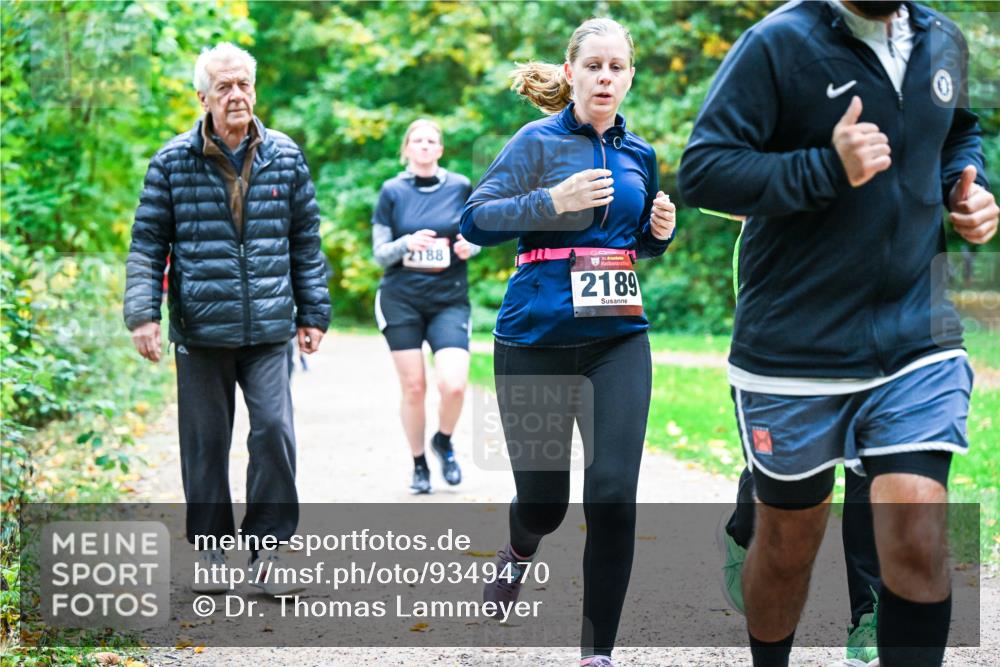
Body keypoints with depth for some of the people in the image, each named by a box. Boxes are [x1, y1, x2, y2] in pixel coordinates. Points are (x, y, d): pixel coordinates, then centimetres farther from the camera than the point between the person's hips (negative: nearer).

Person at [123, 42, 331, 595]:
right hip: (200, 327, -1)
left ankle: (266, 548, 4)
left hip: (268, 327, 1)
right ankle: (209, 548, 22)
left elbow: (306, 241, 12)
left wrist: (313, 311, 11)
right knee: (205, 441, 8)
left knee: (274, 431, -9)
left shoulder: (285, 156, 5)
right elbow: (147, 242, 2)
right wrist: (142, 312, -8)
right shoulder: (173, 161, 0)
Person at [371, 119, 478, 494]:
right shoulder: (392, 191, 2)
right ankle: (419, 465, 19)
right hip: (401, 299, 0)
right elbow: (379, 253, 2)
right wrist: (406, 243, -18)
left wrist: (469, 246, -9)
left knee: (454, 384, -15)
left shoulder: (460, 188, 3)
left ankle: (444, 442, 16)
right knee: (413, 387, 0)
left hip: (449, 300, 0)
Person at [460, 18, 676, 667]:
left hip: (619, 339, 3)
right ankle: (520, 550, 45)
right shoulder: (540, 140, -3)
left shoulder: (639, 154, 12)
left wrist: (661, 230, 4)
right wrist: (553, 201, -22)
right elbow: (476, 221, -10)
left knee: (614, 493, -9)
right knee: (543, 498, 6)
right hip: (538, 341, -3)